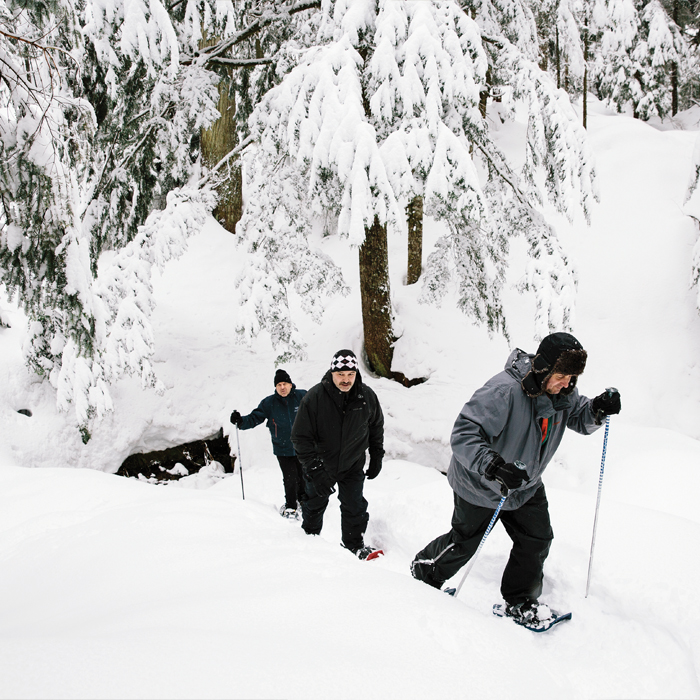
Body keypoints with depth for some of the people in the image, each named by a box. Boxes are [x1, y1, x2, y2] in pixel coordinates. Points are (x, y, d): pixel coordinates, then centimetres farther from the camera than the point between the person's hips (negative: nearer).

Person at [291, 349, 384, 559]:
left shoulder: (367, 396, -14)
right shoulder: (314, 397, -24)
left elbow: (376, 427, 5)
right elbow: (301, 437, -19)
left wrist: (376, 457, 6)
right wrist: (315, 470, -25)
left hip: (353, 465, 1)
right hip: (320, 464, -1)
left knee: (354, 507, 4)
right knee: (314, 505, 19)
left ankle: (355, 545, 26)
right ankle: (310, 538, 44)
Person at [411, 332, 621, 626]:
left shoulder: (562, 392, -12)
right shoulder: (504, 391, -37)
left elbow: (580, 418, 5)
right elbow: (463, 434, -40)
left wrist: (598, 408, -19)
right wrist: (493, 467, -54)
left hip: (526, 485, 6)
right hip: (481, 485, -6)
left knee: (537, 540, 6)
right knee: (464, 542, 11)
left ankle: (520, 601, 27)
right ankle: (425, 570, 39)